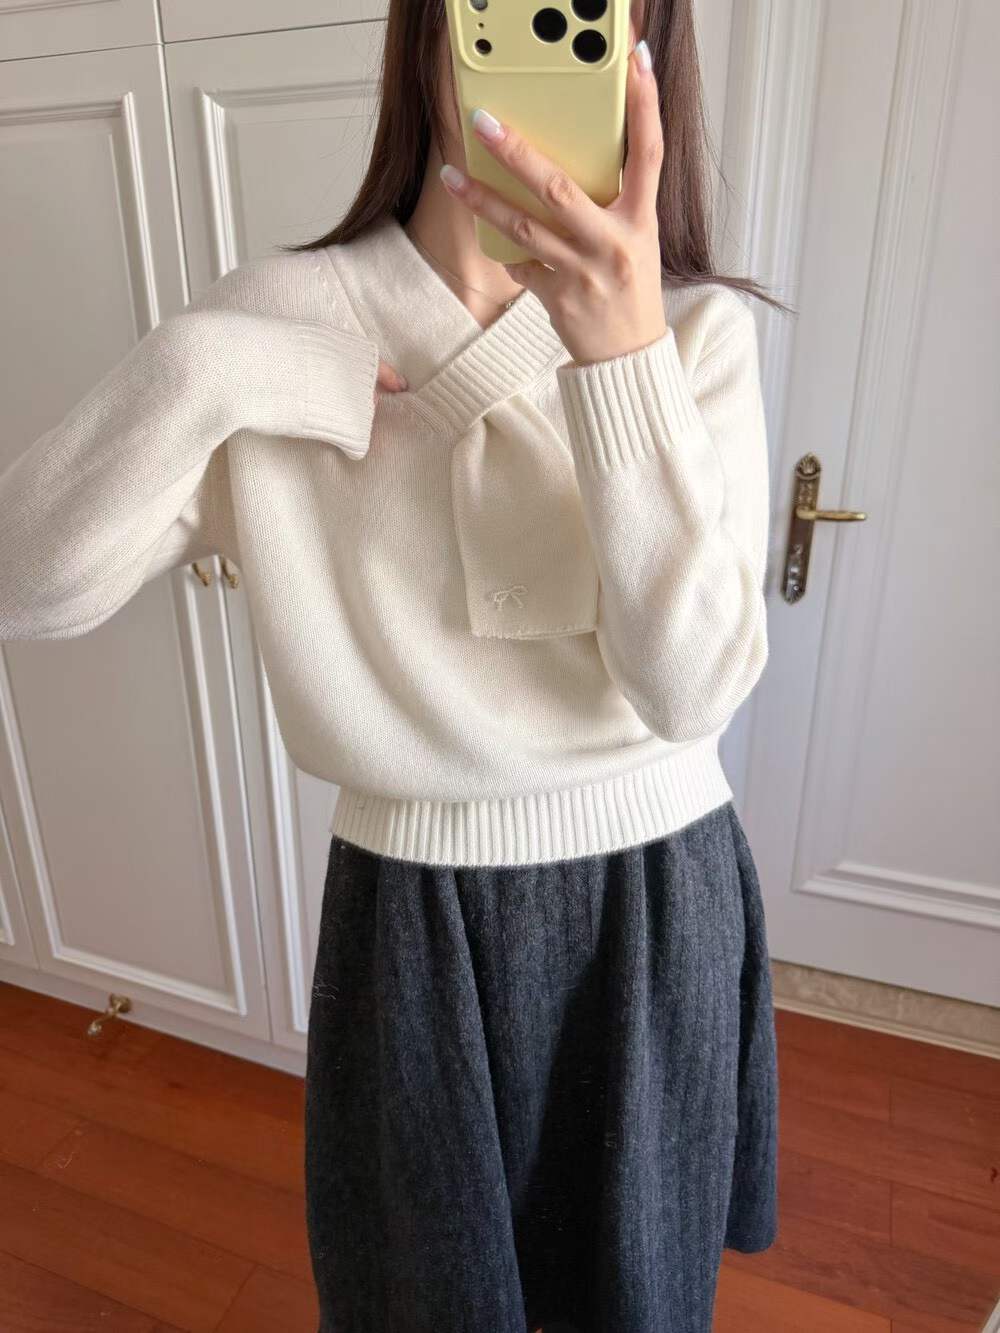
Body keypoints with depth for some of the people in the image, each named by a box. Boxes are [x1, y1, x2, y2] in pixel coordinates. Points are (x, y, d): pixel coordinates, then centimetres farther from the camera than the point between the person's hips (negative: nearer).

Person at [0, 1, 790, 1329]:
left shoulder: (699, 328, -8)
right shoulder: (278, 317, -8)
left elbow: (694, 683, -19)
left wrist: (624, 350, -29)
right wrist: (195, 371, -24)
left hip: (656, 899, 1)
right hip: (409, 912, 0)